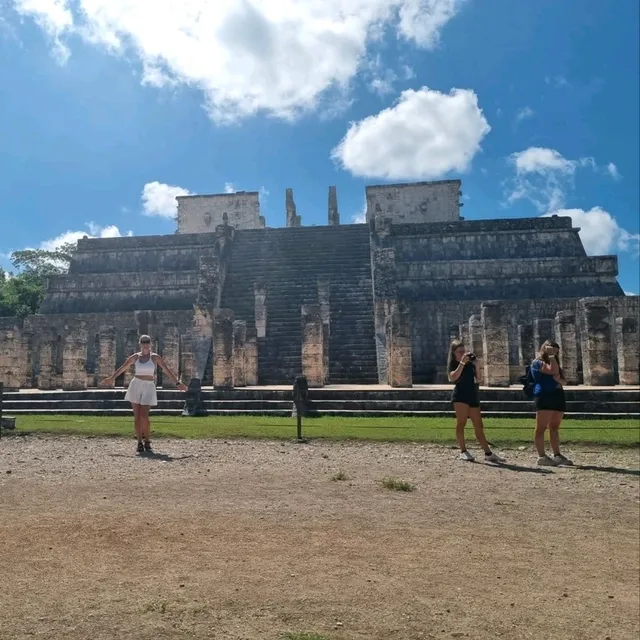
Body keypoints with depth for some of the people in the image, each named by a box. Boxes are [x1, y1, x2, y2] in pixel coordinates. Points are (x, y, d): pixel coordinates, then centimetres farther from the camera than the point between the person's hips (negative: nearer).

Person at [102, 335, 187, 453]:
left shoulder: (155, 357, -1)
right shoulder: (135, 357, 6)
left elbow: (167, 370, -7)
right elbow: (123, 368, 17)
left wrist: (177, 383, -14)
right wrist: (112, 378, 24)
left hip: (149, 388, -2)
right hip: (136, 386, 2)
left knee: (144, 416, -11)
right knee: (137, 416, 1)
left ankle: (147, 440, 9)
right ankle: (140, 442, 11)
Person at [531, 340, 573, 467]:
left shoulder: (556, 363, 24)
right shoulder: (537, 363, -1)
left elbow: (564, 381, 15)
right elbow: (553, 371, -18)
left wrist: (559, 380, -7)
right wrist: (551, 355, -9)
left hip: (558, 396, 8)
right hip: (544, 396, -8)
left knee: (555, 428, 8)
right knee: (541, 427, -9)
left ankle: (557, 455, 9)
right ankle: (542, 456, -11)